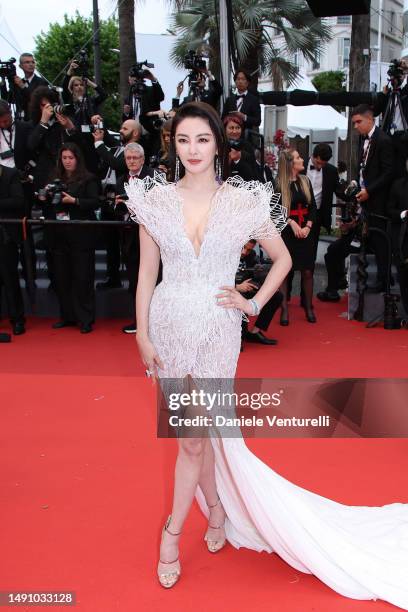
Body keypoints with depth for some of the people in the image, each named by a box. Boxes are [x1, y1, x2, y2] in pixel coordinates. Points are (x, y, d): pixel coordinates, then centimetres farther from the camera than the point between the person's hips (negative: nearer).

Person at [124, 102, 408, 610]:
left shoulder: (243, 201, -3)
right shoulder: (155, 199, 0)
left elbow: (282, 258, 10)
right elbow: (147, 272, 2)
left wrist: (254, 304, 1)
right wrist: (142, 334, -1)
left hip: (217, 329, -1)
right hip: (169, 324, 2)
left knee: (194, 435, 0)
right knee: (197, 431, 8)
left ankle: (172, 533, 21)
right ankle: (218, 511, 33)